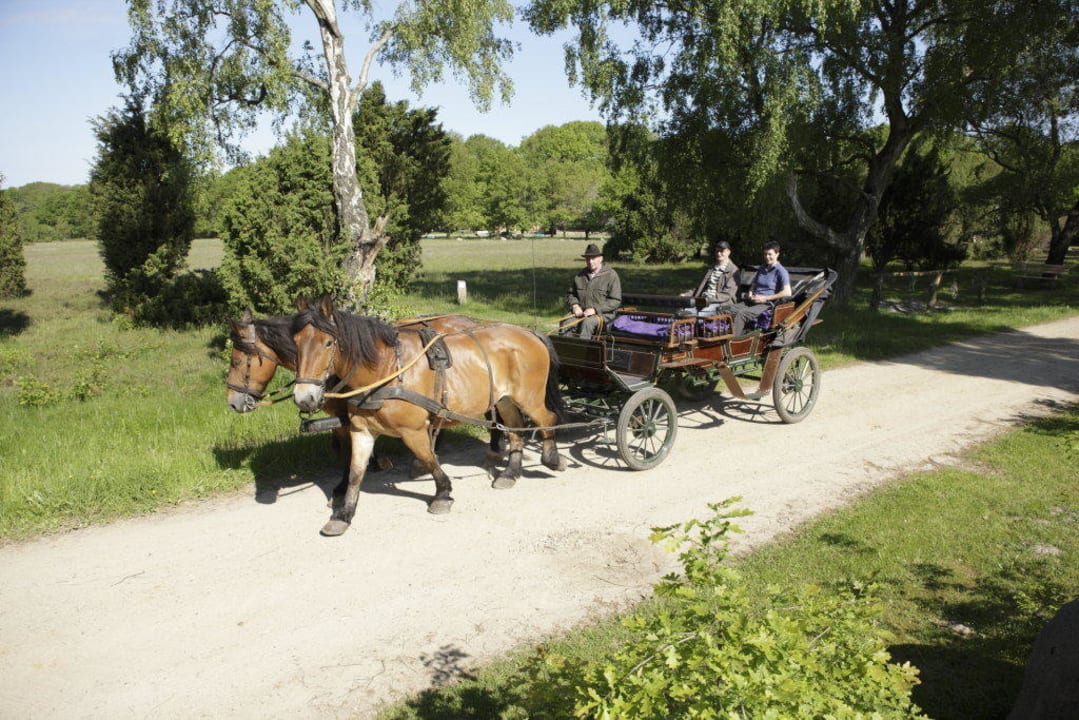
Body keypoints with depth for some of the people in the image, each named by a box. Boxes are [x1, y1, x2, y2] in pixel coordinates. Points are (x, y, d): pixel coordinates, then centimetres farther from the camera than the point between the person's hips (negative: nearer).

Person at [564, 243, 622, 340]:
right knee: (566, 322, -24)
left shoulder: (611, 275, -1)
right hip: (581, 312, 5)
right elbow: (570, 294, 24)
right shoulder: (580, 276, 15)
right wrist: (575, 305, 0)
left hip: (602, 314, -4)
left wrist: (595, 309, -15)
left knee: (587, 322, -35)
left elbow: (615, 301, -6)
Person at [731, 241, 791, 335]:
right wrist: (750, 294, 10)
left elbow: (787, 292, -15)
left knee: (741, 313, -32)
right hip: (753, 301, 7)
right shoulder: (761, 269, 20)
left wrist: (765, 298, -15)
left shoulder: (781, 271, -4)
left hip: (767, 304, -7)